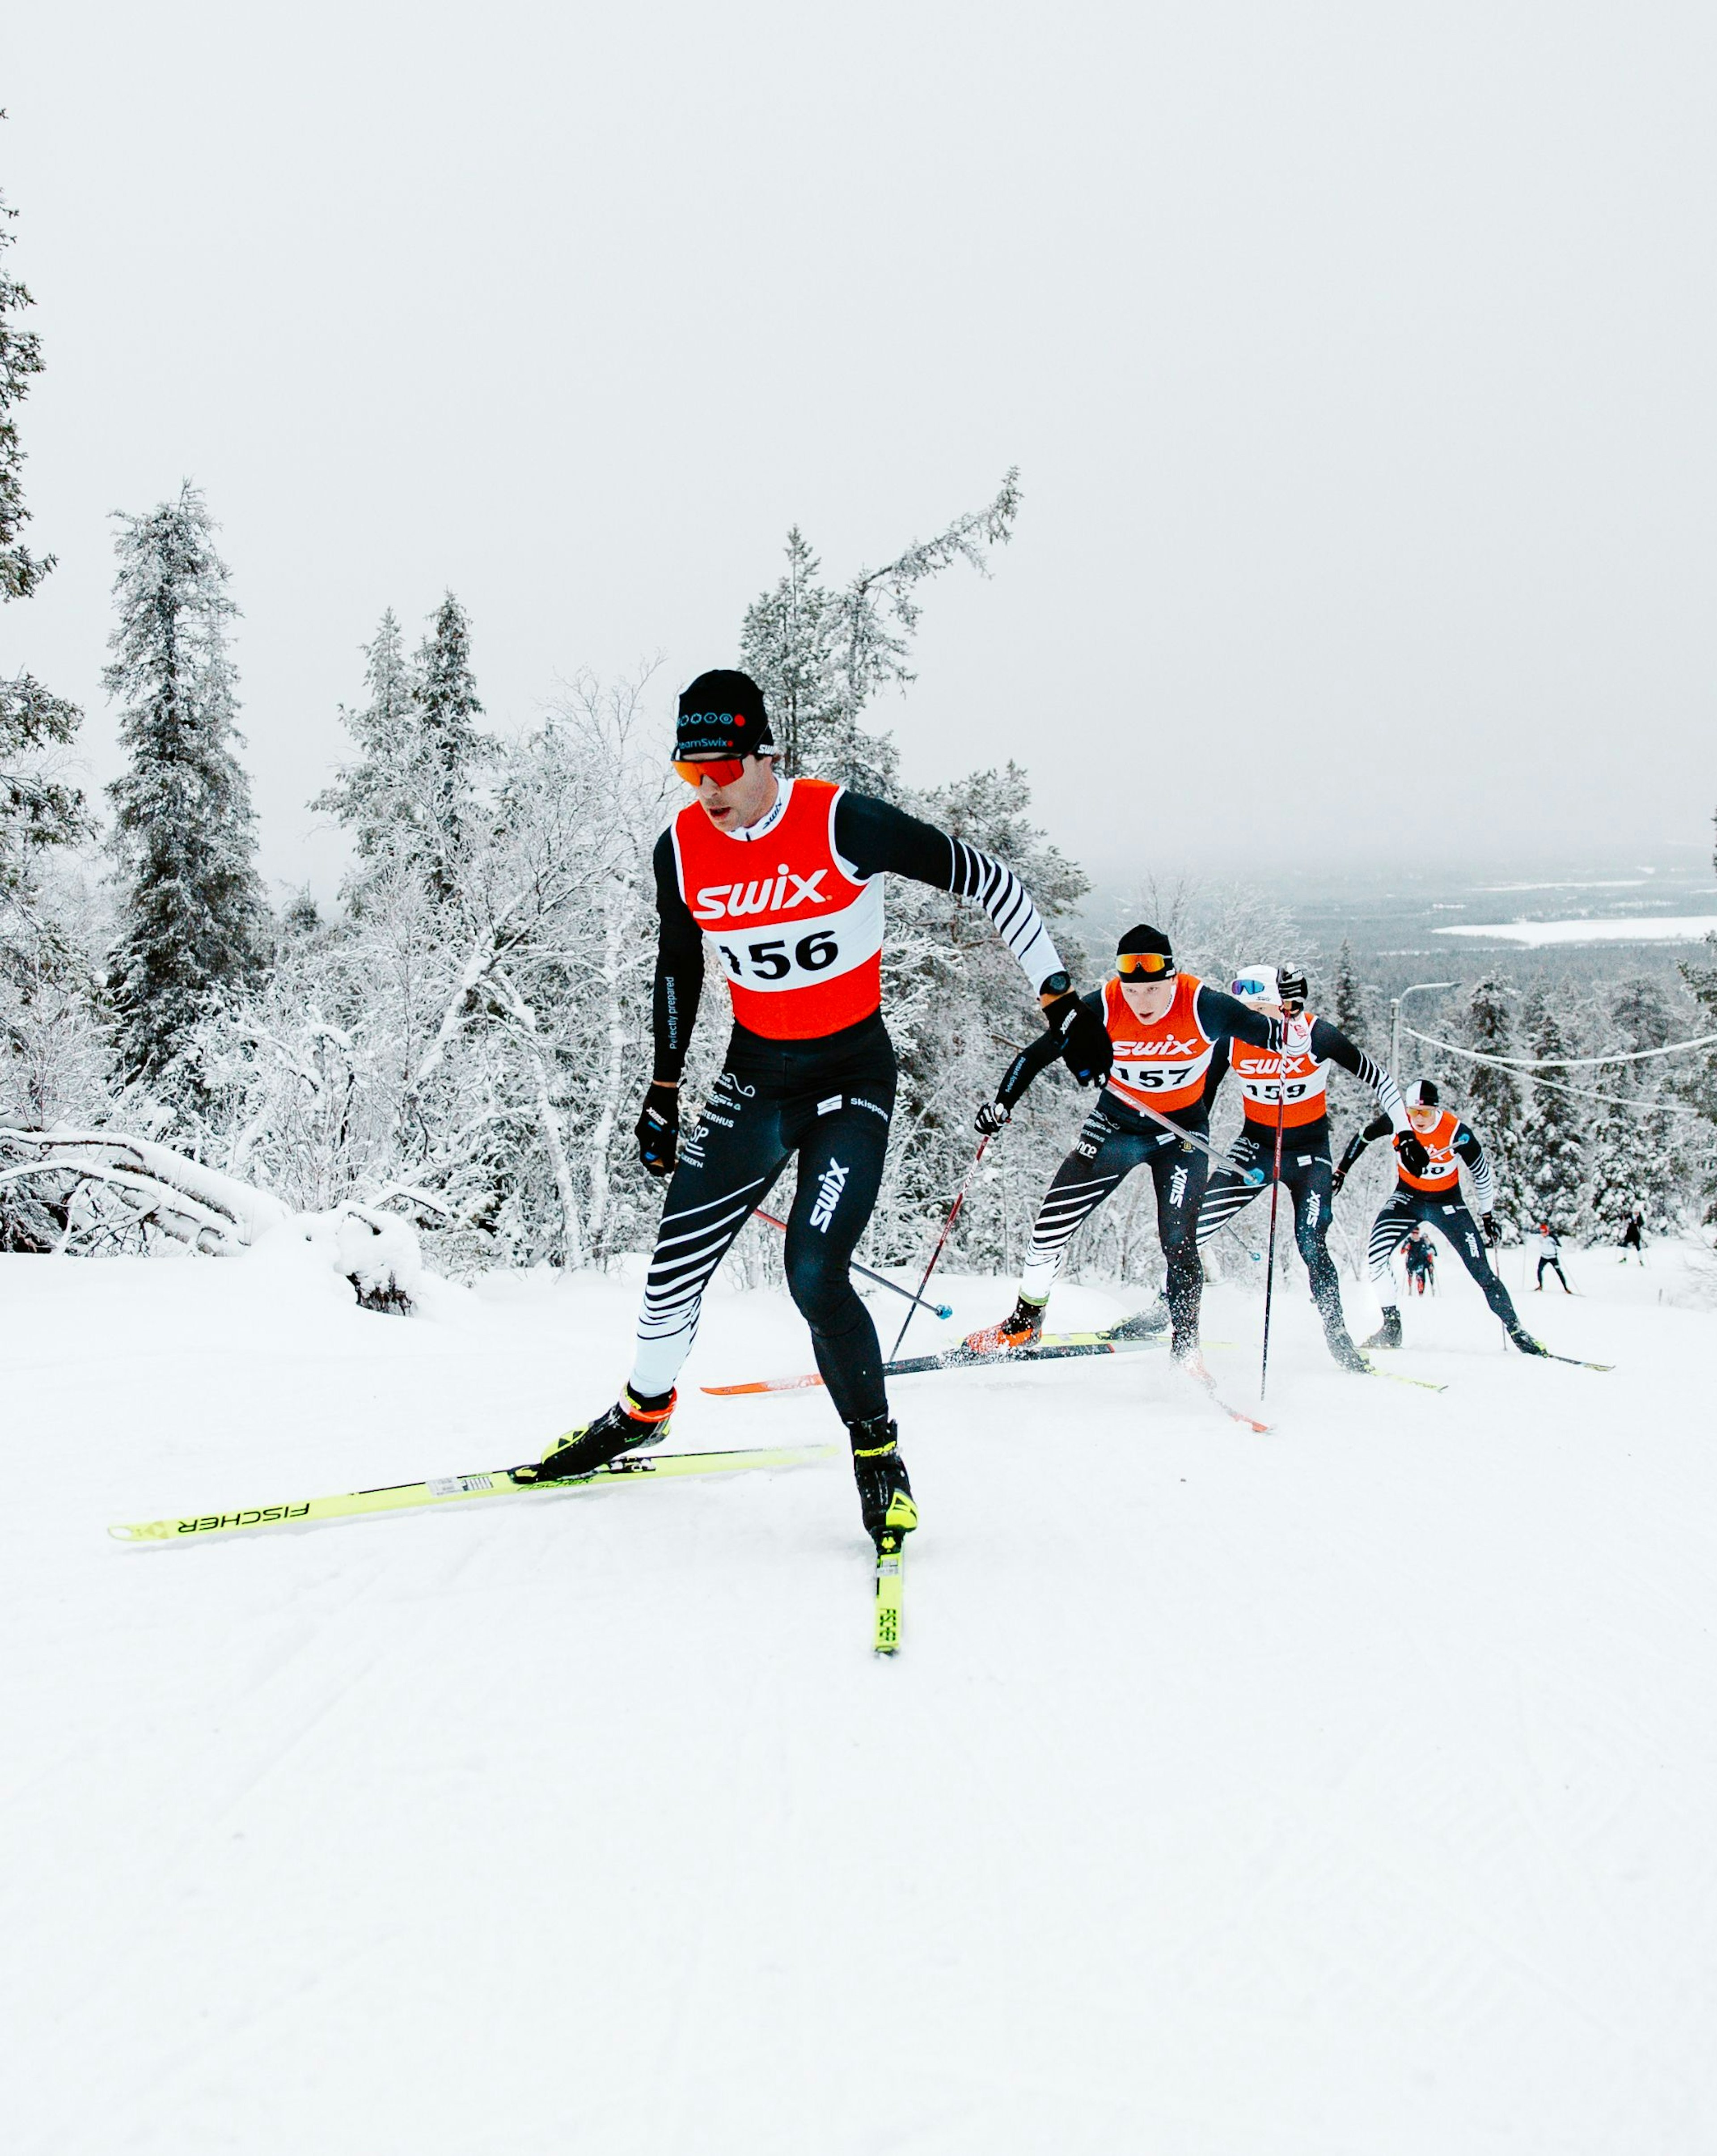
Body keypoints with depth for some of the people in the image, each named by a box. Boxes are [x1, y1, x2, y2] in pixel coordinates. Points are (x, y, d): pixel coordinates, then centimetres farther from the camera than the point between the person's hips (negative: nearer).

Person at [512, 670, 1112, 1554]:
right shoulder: (682, 849, -6)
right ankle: (644, 1408, 30)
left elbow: (986, 879, -13)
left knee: (814, 1276, -17)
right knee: (678, 1255, 2)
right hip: (754, 1075, 4)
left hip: (853, 1075, -4)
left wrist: (1061, 1001, -13)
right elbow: (677, 972, 11)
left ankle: (878, 1451, 4)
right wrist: (663, 1093, 13)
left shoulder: (843, 824, -20)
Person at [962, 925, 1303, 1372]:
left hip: (1182, 1132, -2)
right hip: (1117, 1121, 2)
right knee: (1057, 1214, -6)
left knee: (1178, 1242, -12)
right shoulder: (1103, 1007, -21)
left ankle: (1186, 1347, 8)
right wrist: (1003, 1102, -18)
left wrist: (1291, 1024, -39)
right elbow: (1039, 1052, -10)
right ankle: (1025, 1320, 13)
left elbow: (1278, 1038, -16)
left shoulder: (1203, 1006, -25)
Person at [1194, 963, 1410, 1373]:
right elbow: (1203, 1095, 1)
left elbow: (1372, 1074, -8)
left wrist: (1404, 1126, -9)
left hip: (1309, 1151, -2)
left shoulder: (1317, 1035, -21)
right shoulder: (1231, 1039, -14)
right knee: (1194, 1223, -13)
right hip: (1255, 1145, 3)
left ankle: (1338, 1338, 4)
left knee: (1312, 1247, -13)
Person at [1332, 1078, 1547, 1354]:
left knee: (1481, 1270, -9)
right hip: (1408, 1197, 2)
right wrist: (1342, 1171, 4)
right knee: (1377, 1255, -18)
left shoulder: (1457, 1132, -24)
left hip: (1447, 1201, -2)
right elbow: (1363, 1137, 1)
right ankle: (1391, 1325, -4)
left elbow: (1481, 1173, -8)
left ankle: (1516, 1331, 2)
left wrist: (1489, 1217, 0)